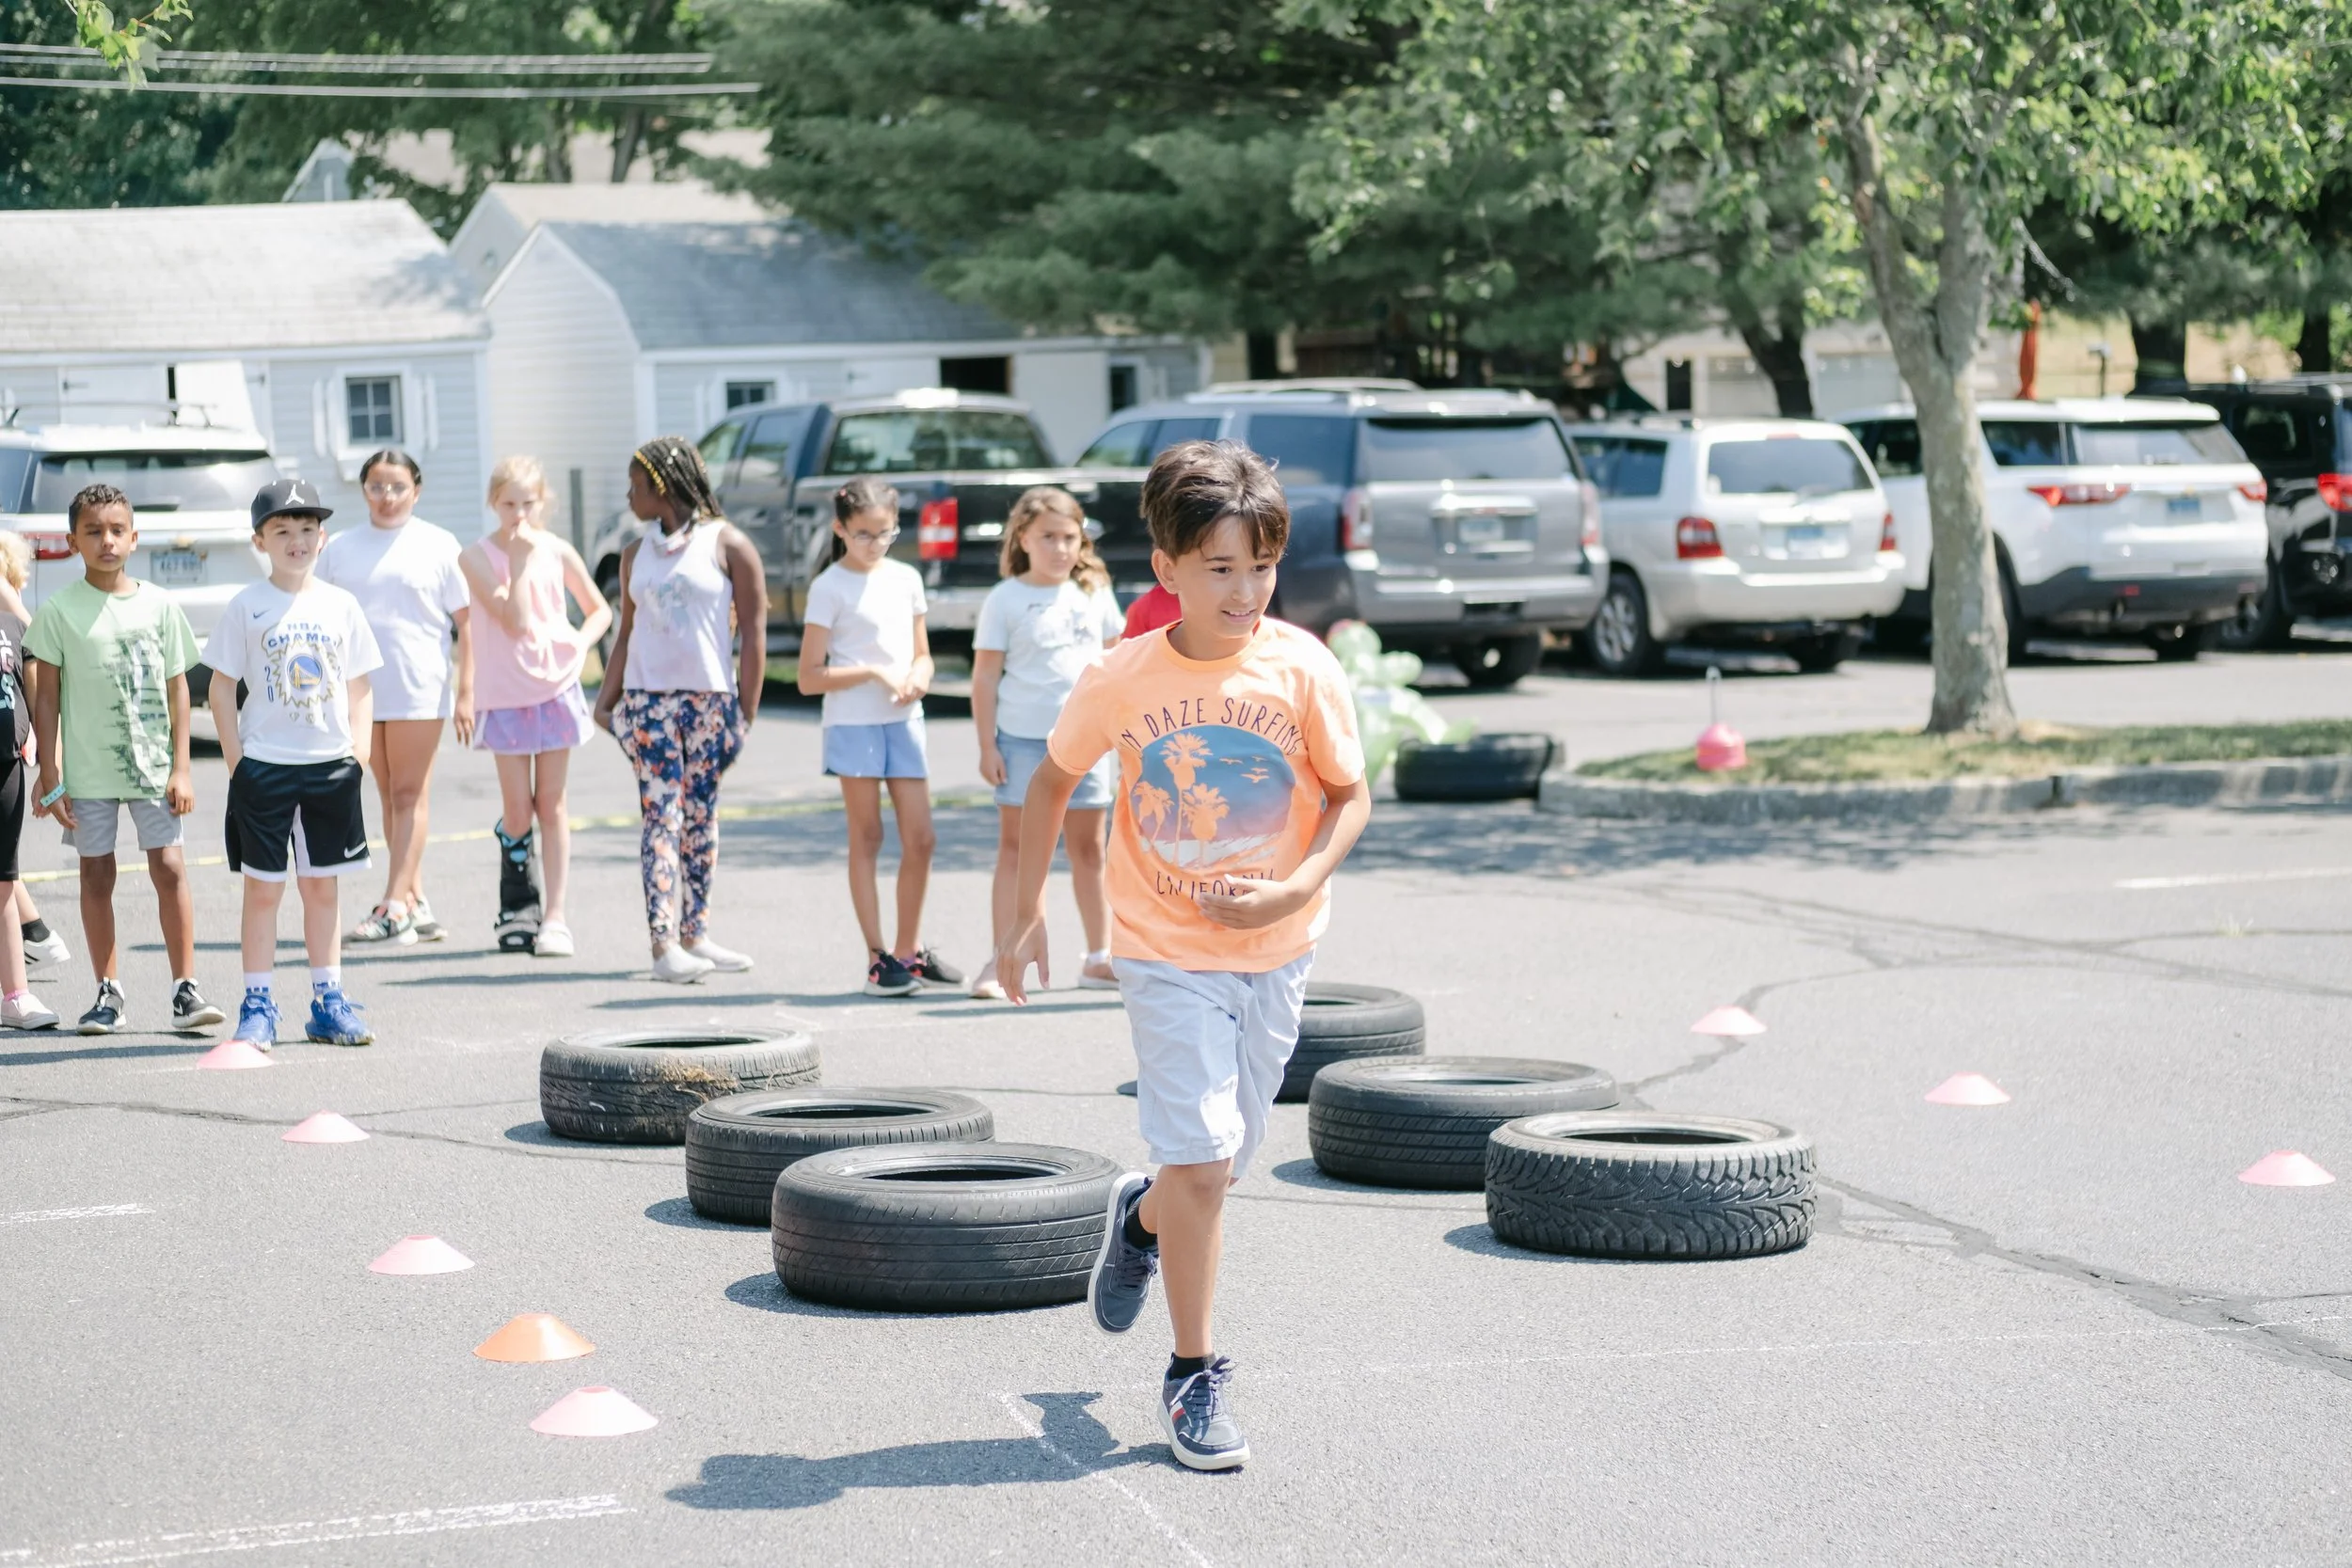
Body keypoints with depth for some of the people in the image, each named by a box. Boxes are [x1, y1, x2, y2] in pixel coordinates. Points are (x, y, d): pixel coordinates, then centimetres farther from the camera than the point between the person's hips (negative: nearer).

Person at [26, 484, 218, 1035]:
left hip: (153, 764, 1)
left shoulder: (159, 605, 3)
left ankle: (185, 989, 0)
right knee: (96, 874, 5)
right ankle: (109, 994, 13)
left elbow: (177, 689, 6)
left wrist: (181, 768, 1)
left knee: (170, 869, -4)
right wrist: (50, 779, -4)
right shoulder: (59, 610, -2)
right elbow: (46, 699, 0)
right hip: (88, 770, -1)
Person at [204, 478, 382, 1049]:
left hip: (331, 766, 3)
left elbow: (360, 688, 11)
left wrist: (359, 753, 0)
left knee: (324, 887, 9)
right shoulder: (247, 606, -2)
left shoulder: (339, 605, 6)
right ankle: (258, 1007, 7)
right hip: (264, 766, -3)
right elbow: (222, 686, 0)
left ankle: (329, 1002, 17)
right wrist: (235, 758, -7)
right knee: (263, 889, 1)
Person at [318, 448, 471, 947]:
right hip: (360, 687, 4)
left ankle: (394, 908, -11)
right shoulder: (341, 548, 11)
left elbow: (465, 622, 1)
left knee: (409, 796, -6)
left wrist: (465, 691, -5)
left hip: (419, 689, -4)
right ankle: (416, 905, 12)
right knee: (389, 797, 7)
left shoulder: (438, 546, 2)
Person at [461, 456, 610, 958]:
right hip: (505, 693, -2)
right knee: (517, 810, 0)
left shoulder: (557, 552, 1)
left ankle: (554, 917, 4)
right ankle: (518, 904, 21)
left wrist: (581, 642, -5)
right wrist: (520, 560, -20)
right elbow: (515, 621, -18)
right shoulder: (478, 557, -7)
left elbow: (599, 609, 14)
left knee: (552, 805, 3)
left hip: (555, 686, 2)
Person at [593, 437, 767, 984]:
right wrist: (606, 702, 5)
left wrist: (746, 712, -7)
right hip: (646, 701, 2)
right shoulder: (636, 555, 14)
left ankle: (694, 936, 14)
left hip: (711, 699, -2)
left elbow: (753, 631, -2)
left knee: (700, 818, 5)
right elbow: (627, 634, 16)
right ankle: (664, 944, -17)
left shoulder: (725, 543, 0)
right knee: (661, 816, -9)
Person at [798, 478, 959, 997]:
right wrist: (871, 672, -17)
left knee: (920, 839, 3)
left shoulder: (906, 579, 10)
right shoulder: (830, 587, -6)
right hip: (853, 724, -5)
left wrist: (918, 675, -5)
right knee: (866, 839, 1)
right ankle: (877, 959, 3)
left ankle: (910, 950, 17)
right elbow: (809, 677, -9)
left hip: (904, 721, 5)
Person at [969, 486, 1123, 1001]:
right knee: (1015, 846, 0)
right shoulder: (1005, 601, -3)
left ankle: (1099, 958, 18)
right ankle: (1001, 963, 0)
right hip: (1022, 739, -3)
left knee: (1088, 847, 10)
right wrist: (987, 746, -8)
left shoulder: (1095, 595, 7)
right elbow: (985, 677, -3)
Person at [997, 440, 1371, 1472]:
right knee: (1204, 1162, -12)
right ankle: (1194, 1375, 2)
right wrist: (1027, 914, 5)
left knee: (1216, 1162, 13)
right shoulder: (1123, 681, -12)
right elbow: (1052, 779, 5)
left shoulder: (1302, 670, -11)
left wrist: (1296, 888, -18)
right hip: (1166, 953, -2)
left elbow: (1352, 794, -2)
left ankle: (1142, 1217, 49)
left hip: (1274, 951, 2)